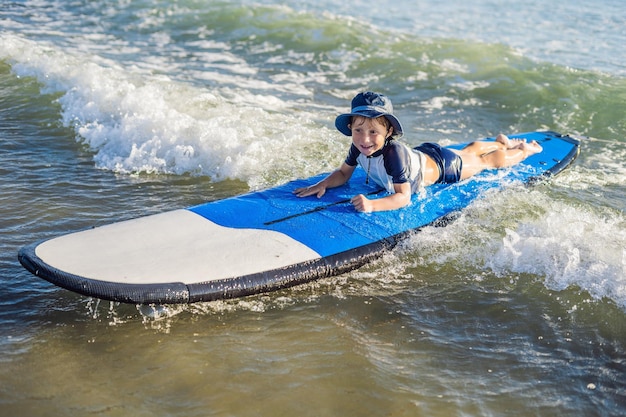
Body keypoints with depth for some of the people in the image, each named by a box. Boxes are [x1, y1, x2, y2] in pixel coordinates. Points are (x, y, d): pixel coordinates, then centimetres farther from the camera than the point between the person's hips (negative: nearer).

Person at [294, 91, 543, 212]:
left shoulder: (394, 153, -47)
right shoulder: (358, 148, -28)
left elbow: (403, 197, -47)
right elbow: (343, 173, -13)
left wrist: (372, 205, -63)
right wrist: (323, 184, -33)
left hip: (442, 166, -6)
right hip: (422, 153, 6)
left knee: (488, 161, 22)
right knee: (468, 150, 35)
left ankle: (526, 150, 50)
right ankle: (501, 141, 65)